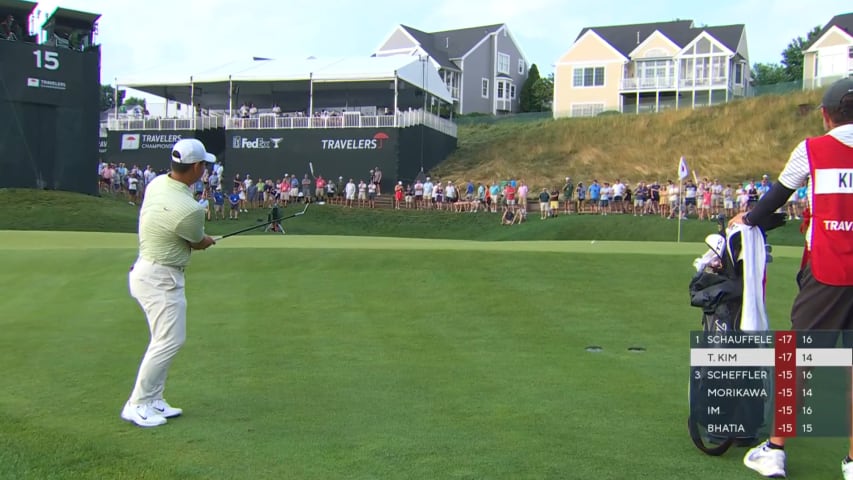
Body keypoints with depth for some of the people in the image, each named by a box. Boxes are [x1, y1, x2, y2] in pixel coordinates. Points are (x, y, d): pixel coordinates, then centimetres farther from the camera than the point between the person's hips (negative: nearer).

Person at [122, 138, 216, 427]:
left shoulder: (157, 184, -1)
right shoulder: (189, 209, -26)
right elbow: (198, 244, -4)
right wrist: (207, 240, 18)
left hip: (147, 270, 10)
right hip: (161, 278, -10)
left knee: (167, 339, 15)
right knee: (168, 341, -6)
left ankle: (153, 401, 21)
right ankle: (137, 405, 0)